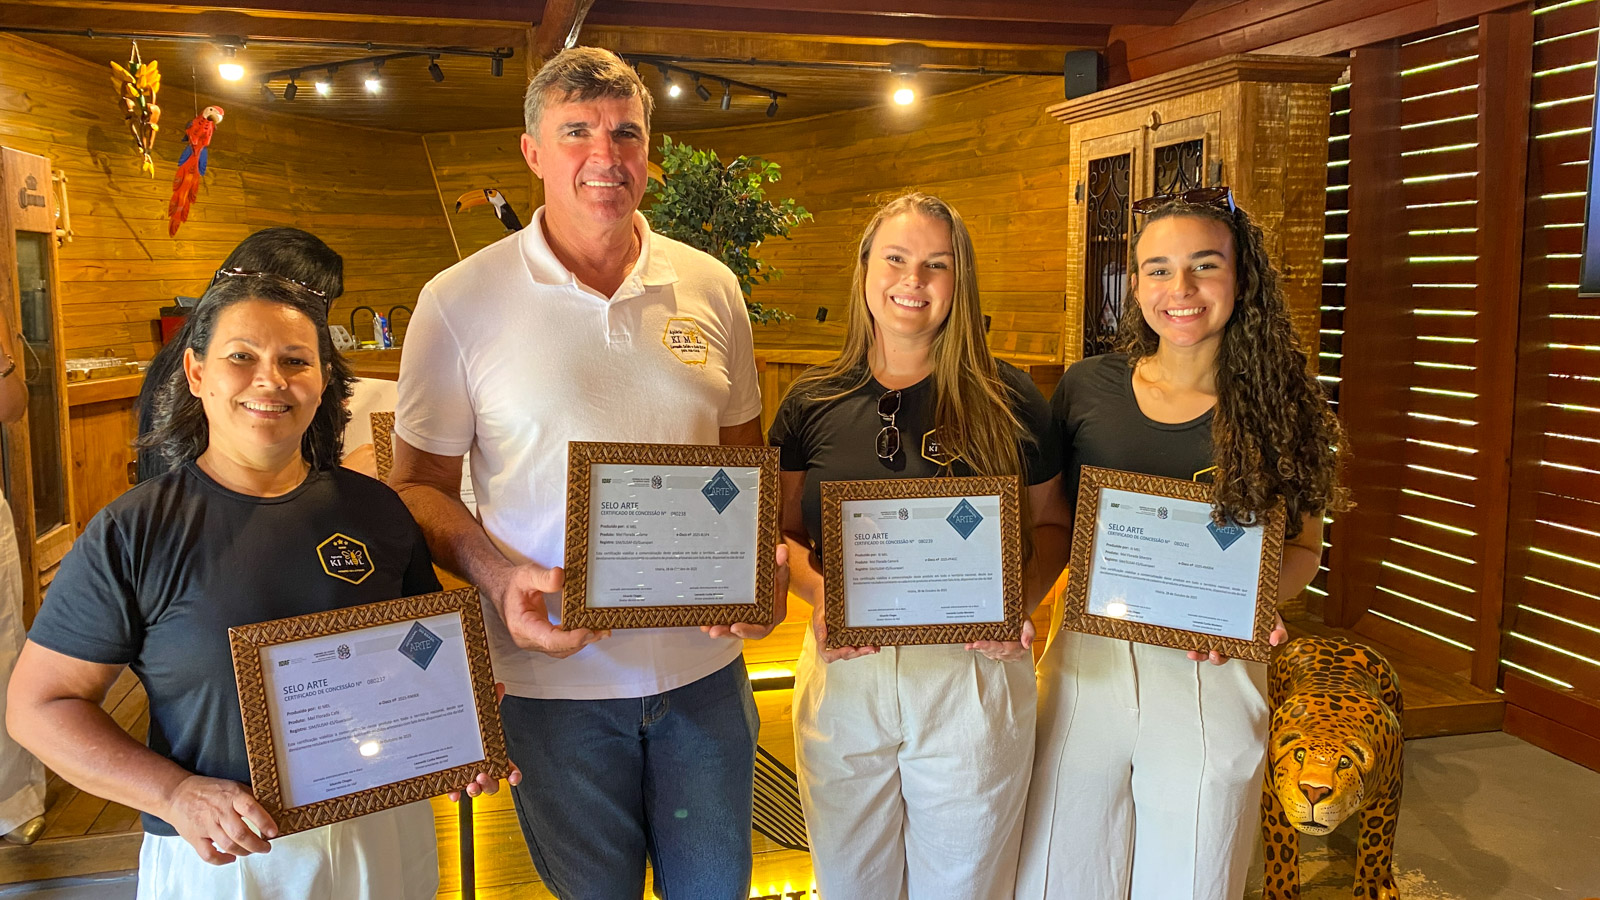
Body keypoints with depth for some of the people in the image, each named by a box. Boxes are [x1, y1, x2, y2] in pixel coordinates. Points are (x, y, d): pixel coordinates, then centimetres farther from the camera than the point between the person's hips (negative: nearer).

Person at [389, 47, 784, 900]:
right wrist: (497, 576, -20)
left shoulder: (711, 288, 2)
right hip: (554, 674, -2)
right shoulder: (459, 302, -7)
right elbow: (419, 484, -2)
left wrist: (764, 560, -7)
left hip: (704, 664, 3)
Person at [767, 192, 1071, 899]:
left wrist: (1021, 604, -14)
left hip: (974, 674, -1)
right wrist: (820, 595, -15)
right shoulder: (814, 402, 1)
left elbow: (1049, 524, 5)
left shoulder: (1006, 399, -3)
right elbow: (782, 534, 5)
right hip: (844, 674, 2)